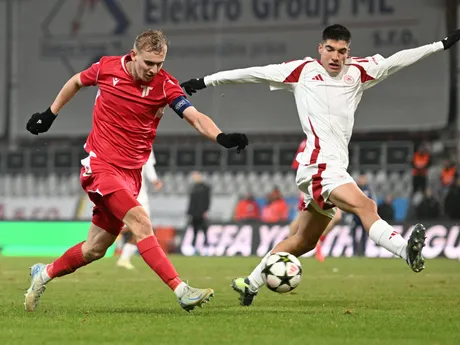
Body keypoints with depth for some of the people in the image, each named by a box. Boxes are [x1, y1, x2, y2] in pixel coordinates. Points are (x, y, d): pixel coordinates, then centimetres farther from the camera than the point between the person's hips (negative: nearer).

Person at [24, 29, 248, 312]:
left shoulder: (165, 84, -8)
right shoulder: (107, 68, -7)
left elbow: (196, 117, -20)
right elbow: (76, 82, 14)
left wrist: (221, 137, -38)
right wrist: (50, 114, 20)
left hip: (131, 172, 4)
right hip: (100, 165, -4)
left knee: (95, 249, 10)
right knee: (140, 222, -23)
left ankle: (45, 273, 34)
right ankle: (181, 290, -28)